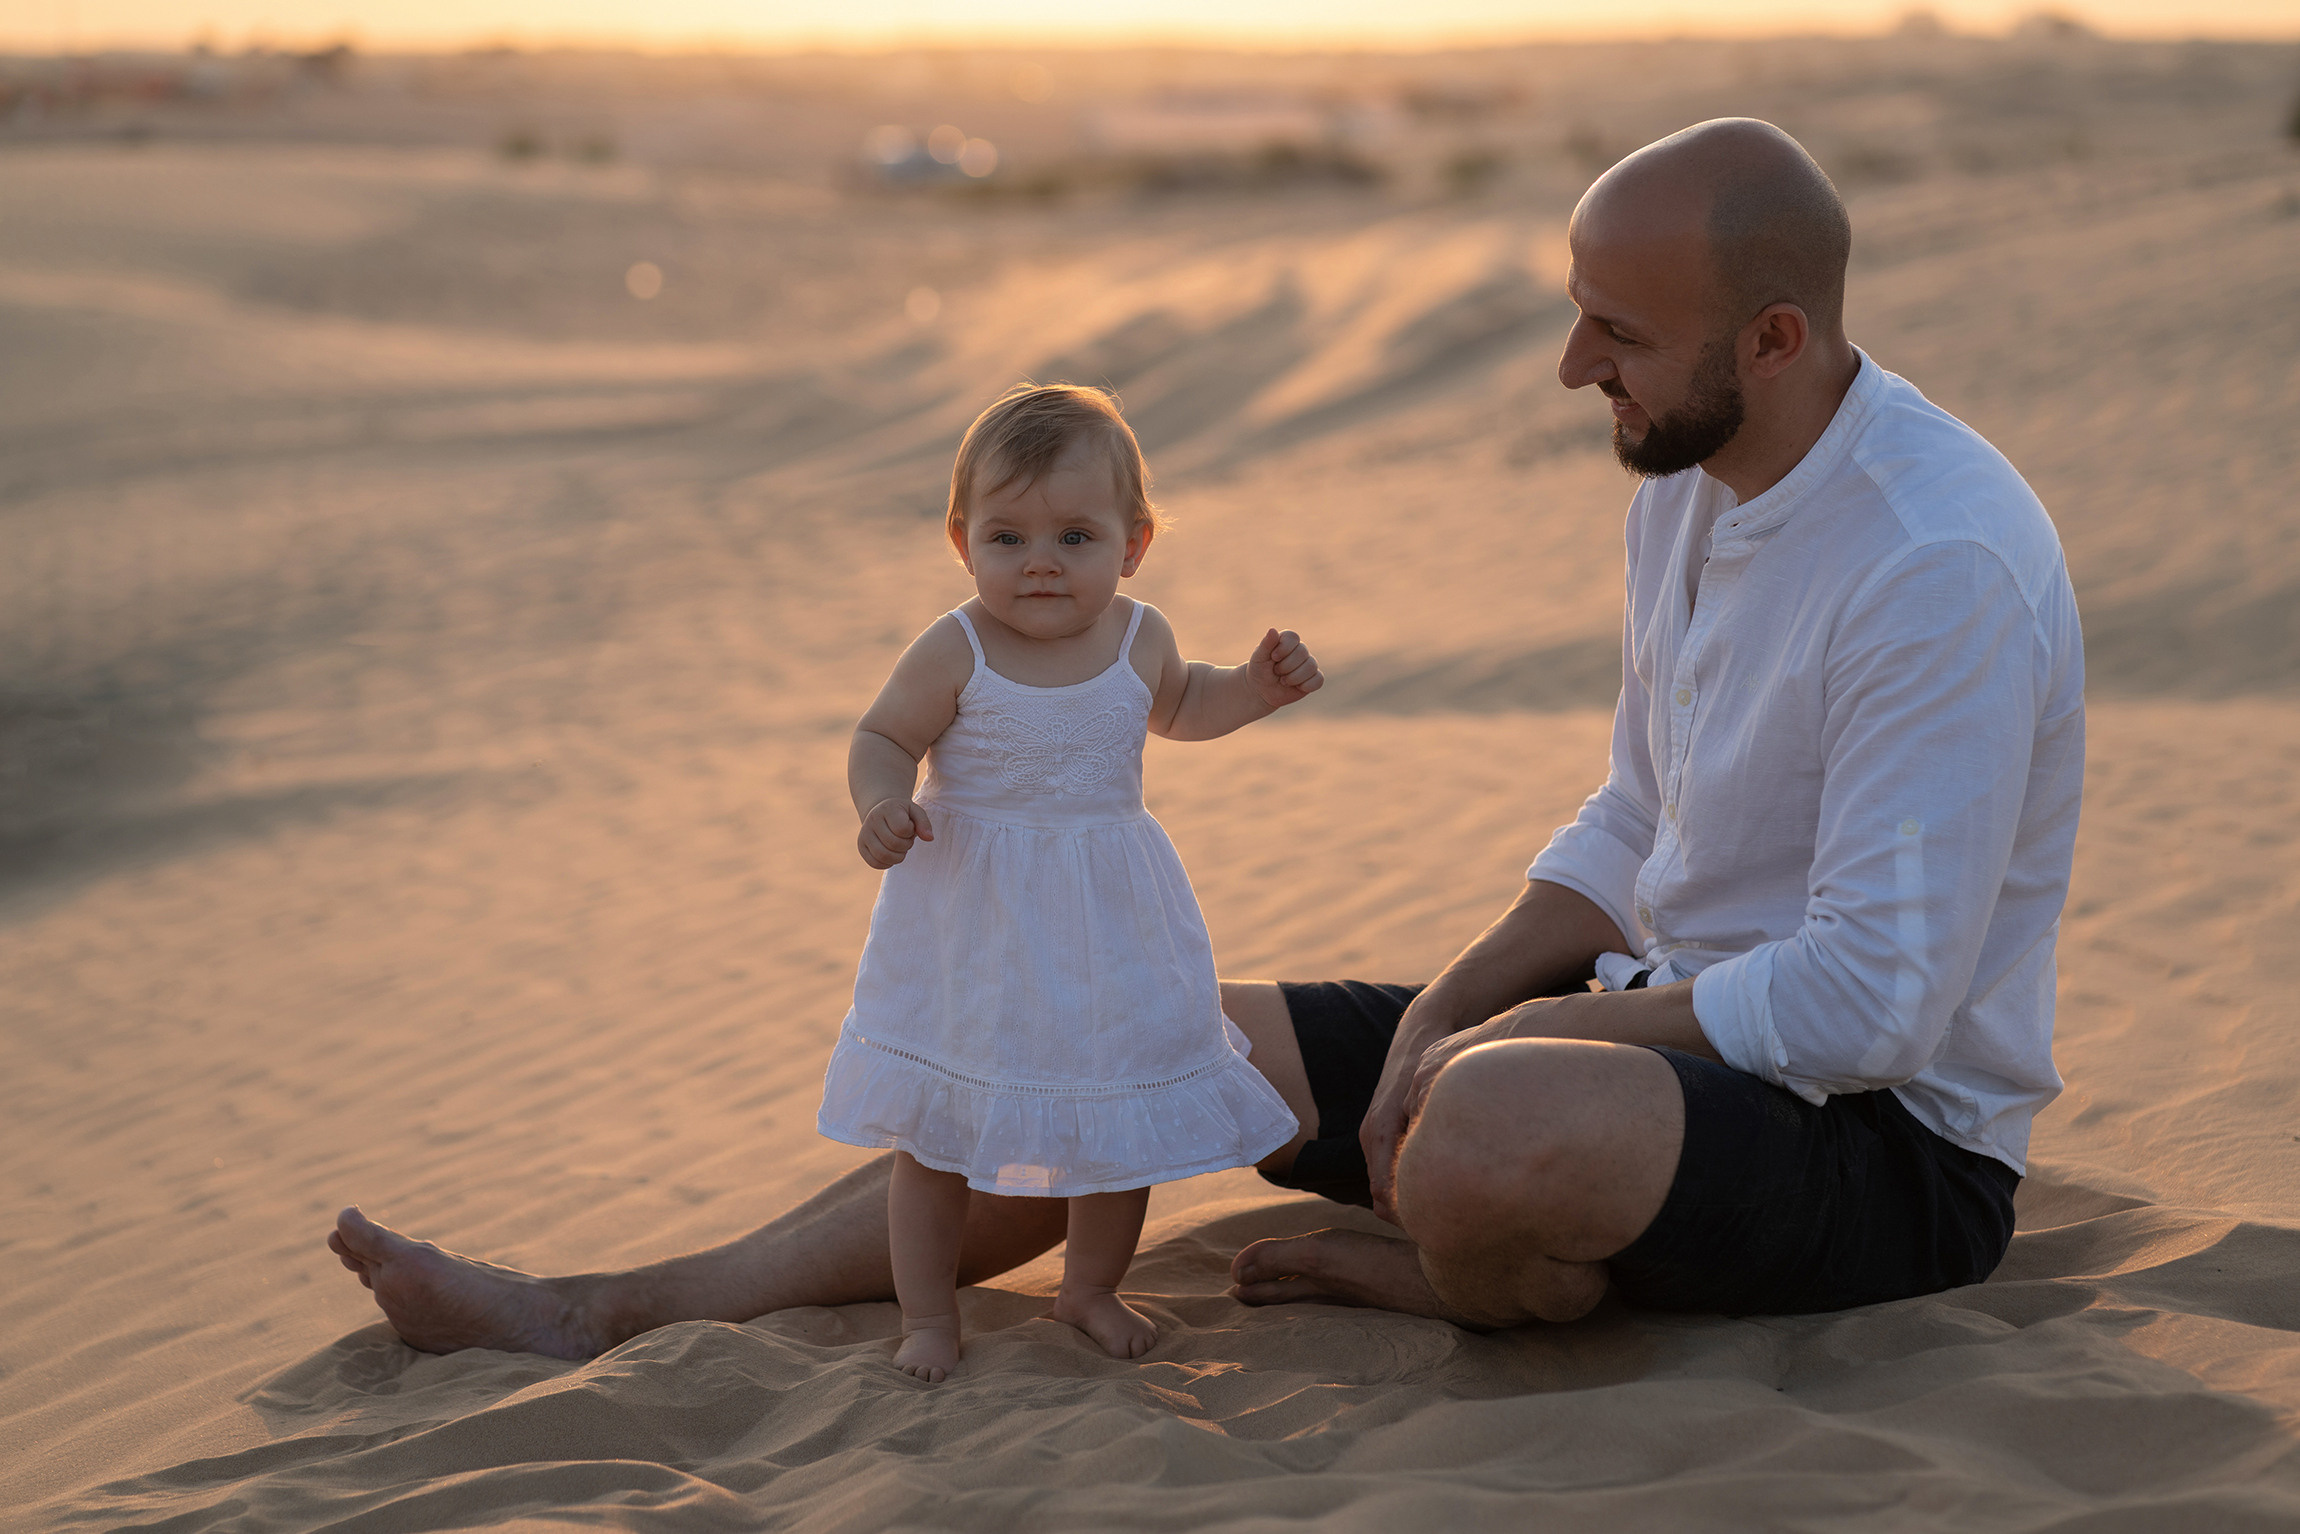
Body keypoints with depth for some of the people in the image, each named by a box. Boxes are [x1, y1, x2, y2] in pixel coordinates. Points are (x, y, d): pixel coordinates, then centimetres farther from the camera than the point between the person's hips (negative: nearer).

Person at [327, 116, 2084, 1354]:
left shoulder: (1941, 568, -25)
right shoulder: (1689, 478, 5)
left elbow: (1873, 1001, -27)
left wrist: (1508, 1036, -18)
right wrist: (1443, 1012, -1)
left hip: (1888, 1140, -8)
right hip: (1666, 1025, 8)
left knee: (1495, 1137, -40)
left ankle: (1400, 1269, -1)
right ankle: (607, 1313, 4)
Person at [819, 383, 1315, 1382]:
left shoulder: (1138, 636, -1)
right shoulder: (953, 654, -14)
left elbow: (1175, 705, 20)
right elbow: (882, 739, -7)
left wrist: (1257, 687, 5)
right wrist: (882, 805, -28)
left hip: (1109, 924, 3)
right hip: (975, 918, -3)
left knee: (1127, 1117, 12)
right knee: (937, 1130, 5)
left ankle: (1091, 1287, 36)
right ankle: (928, 1312, 23)